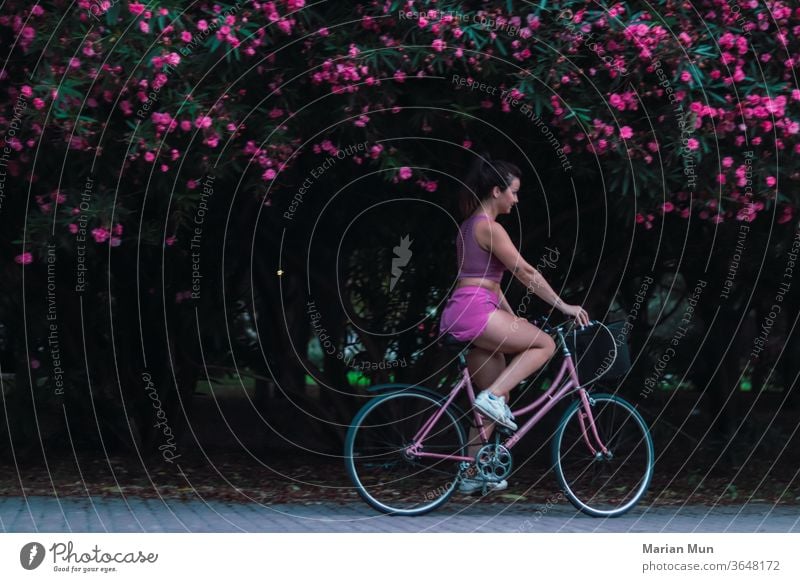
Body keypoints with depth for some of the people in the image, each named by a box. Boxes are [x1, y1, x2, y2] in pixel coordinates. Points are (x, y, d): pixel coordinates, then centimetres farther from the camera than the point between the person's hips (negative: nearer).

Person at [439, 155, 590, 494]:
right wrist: (563, 306, -7)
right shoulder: (489, 227, -8)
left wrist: (513, 319, 24)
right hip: (473, 310, -10)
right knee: (545, 344, -7)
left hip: (460, 315, 10)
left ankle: (473, 474, 11)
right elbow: (525, 272, -11)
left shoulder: (469, 226, 22)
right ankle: (493, 396, -12)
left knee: (496, 398, 10)